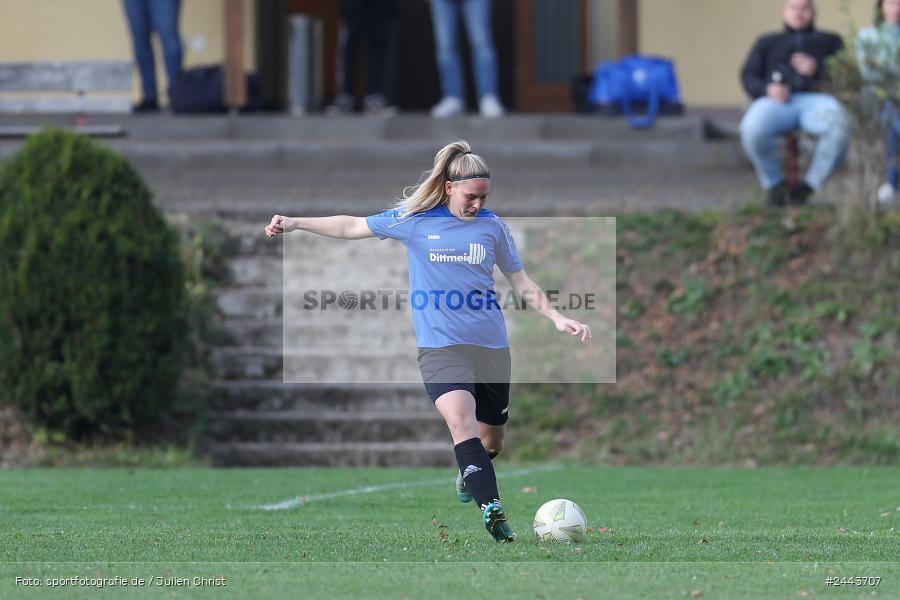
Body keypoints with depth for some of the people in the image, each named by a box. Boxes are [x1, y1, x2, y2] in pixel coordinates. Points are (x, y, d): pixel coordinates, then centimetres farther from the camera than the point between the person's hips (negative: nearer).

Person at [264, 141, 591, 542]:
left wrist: (557, 318, 6)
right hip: (440, 344, -3)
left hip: (491, 343, 3)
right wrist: (295, 223, 9)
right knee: (460, 418, -28)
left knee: (492, 439, 11)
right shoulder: (414, 219, 1)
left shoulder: (493, 226, 5)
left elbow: (521, 283, 15)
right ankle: (491, 507, -36)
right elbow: (353, 227, 11)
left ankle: (469, 477, 45)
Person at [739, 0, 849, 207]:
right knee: (752, 129, -38)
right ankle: (774, 184, -14)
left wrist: (817, 70, -7)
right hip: (776, 102, 1)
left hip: (815, 99, -1)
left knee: (839, 127, -39)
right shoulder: (767, 43, 31)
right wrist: (767, 89, -7)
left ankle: (810, 184, -23)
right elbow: (748, 76, 17)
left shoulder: (830, 41, 28)